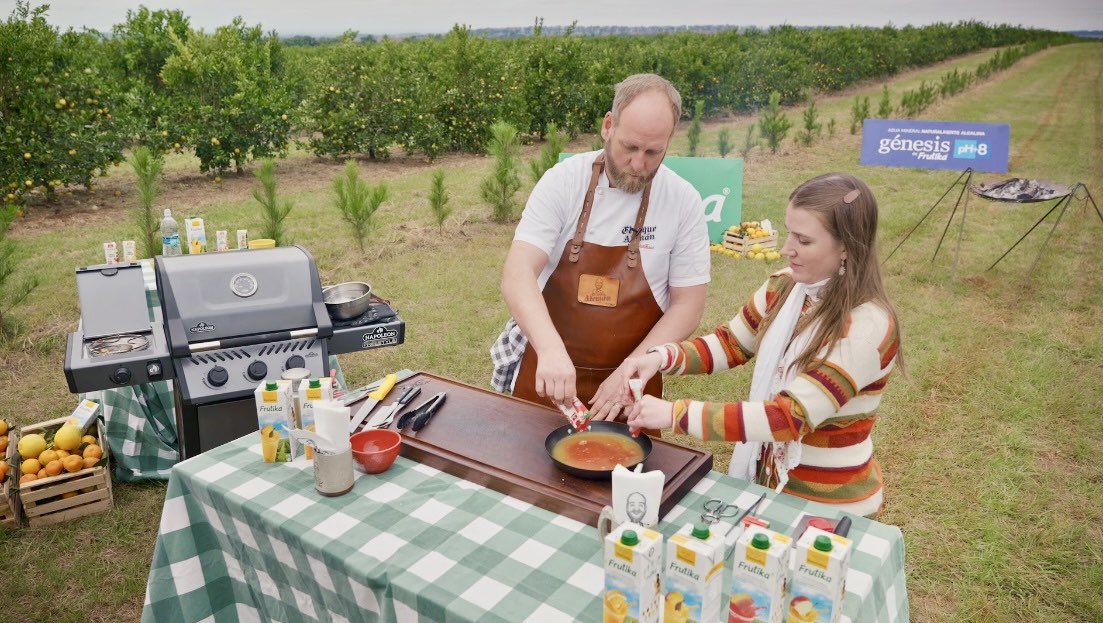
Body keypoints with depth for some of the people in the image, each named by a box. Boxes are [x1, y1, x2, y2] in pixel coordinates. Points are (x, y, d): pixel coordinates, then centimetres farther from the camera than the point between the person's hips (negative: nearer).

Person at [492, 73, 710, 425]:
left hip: (629, 386, 0)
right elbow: (517, 275, -20)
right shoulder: (563, 181, -11)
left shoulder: (684, 201, -10)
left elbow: (687, 307, -6)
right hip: (547, 373, 1)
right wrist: (551, 349, -36)